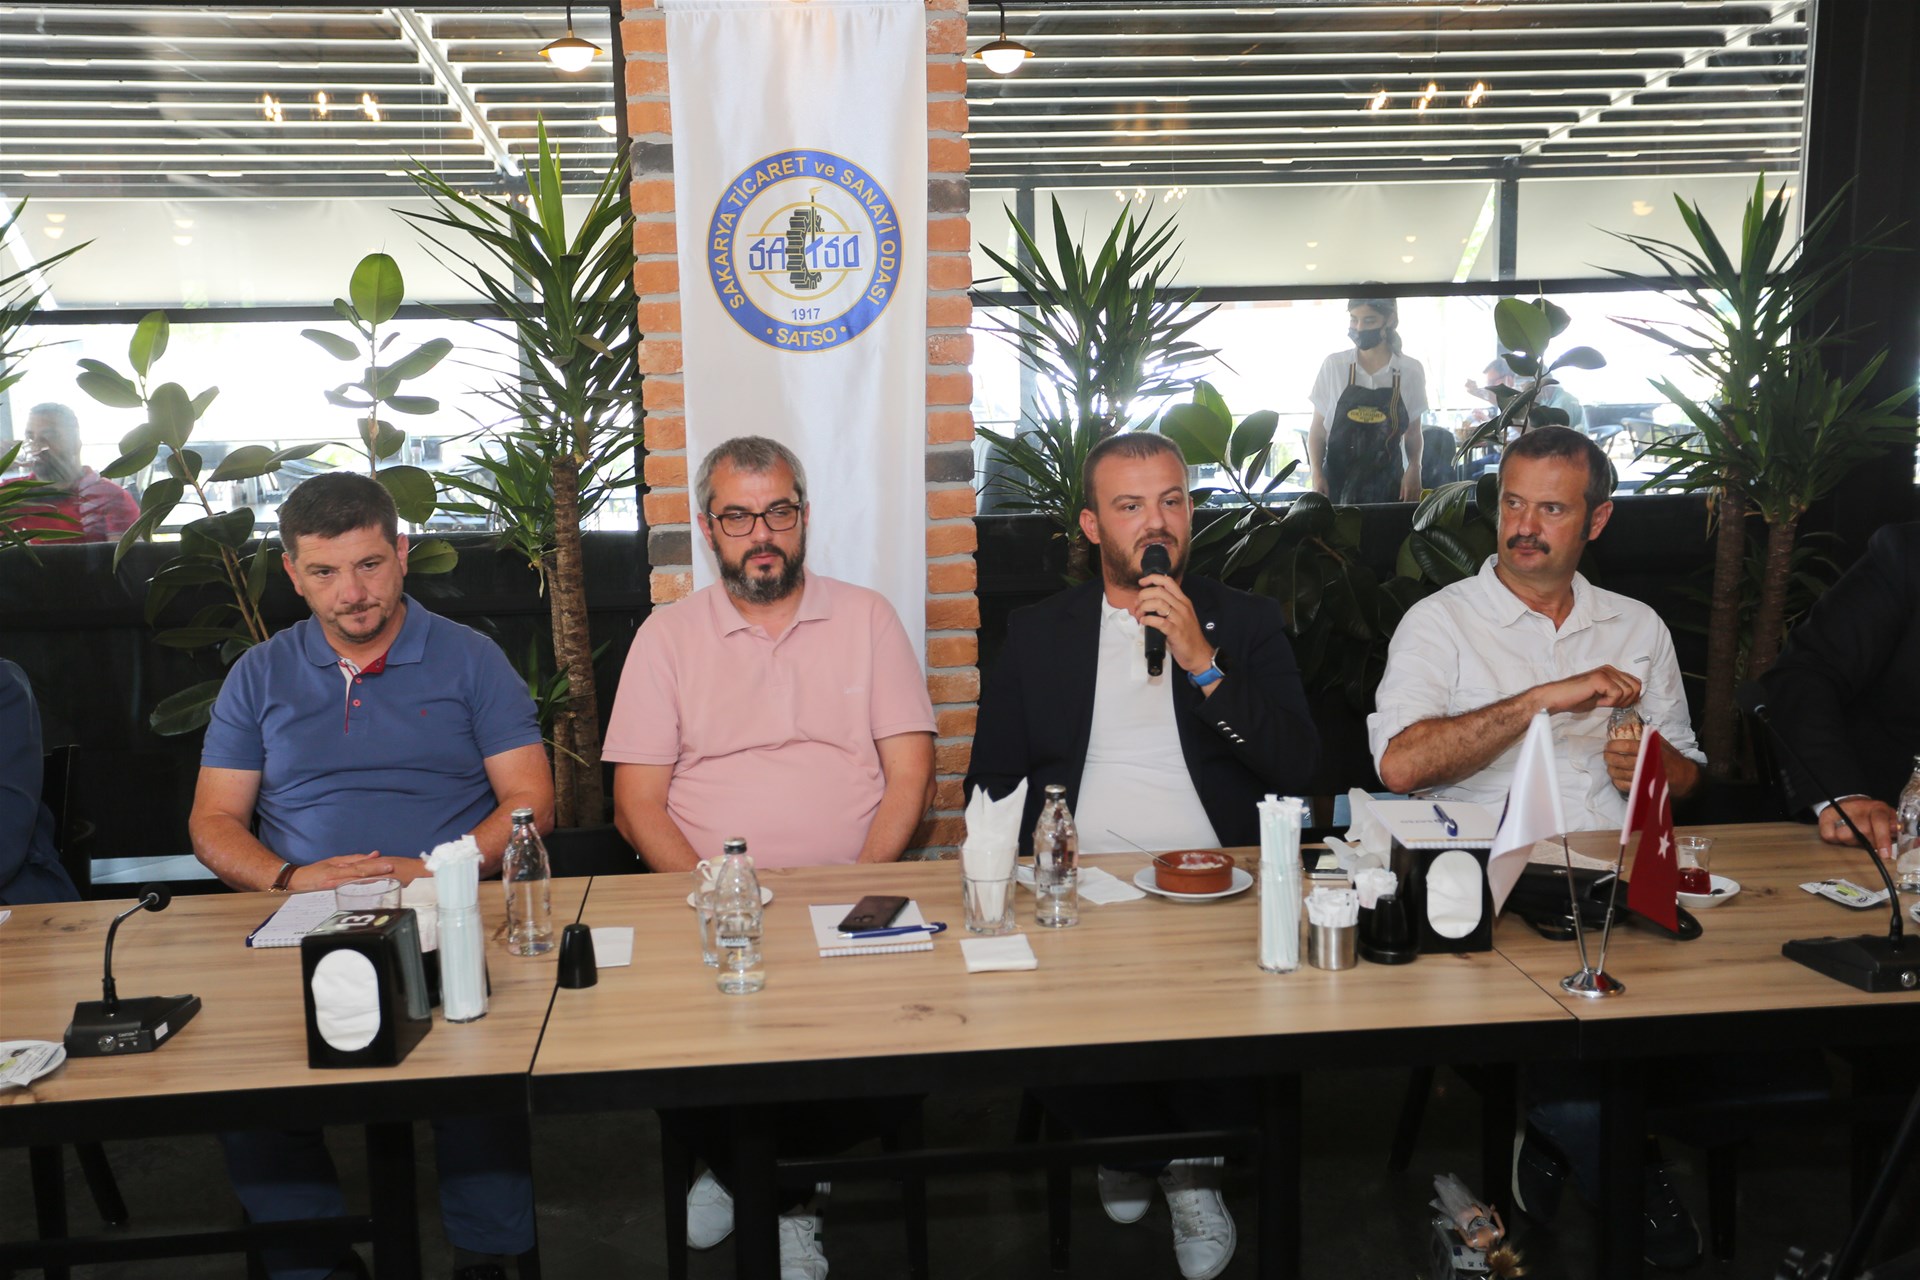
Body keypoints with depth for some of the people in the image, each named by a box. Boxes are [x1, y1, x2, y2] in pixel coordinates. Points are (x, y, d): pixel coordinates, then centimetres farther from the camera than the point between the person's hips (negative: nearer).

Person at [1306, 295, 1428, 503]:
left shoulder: (1410, 370, 1)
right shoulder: (1333, 365, 0)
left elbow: (1413, 433, 11)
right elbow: (1317, 429, 5)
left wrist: (1414, 468, -7)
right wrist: (1316, 472, -8)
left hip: (1388, 485, 1)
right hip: (1336, 483, 0)